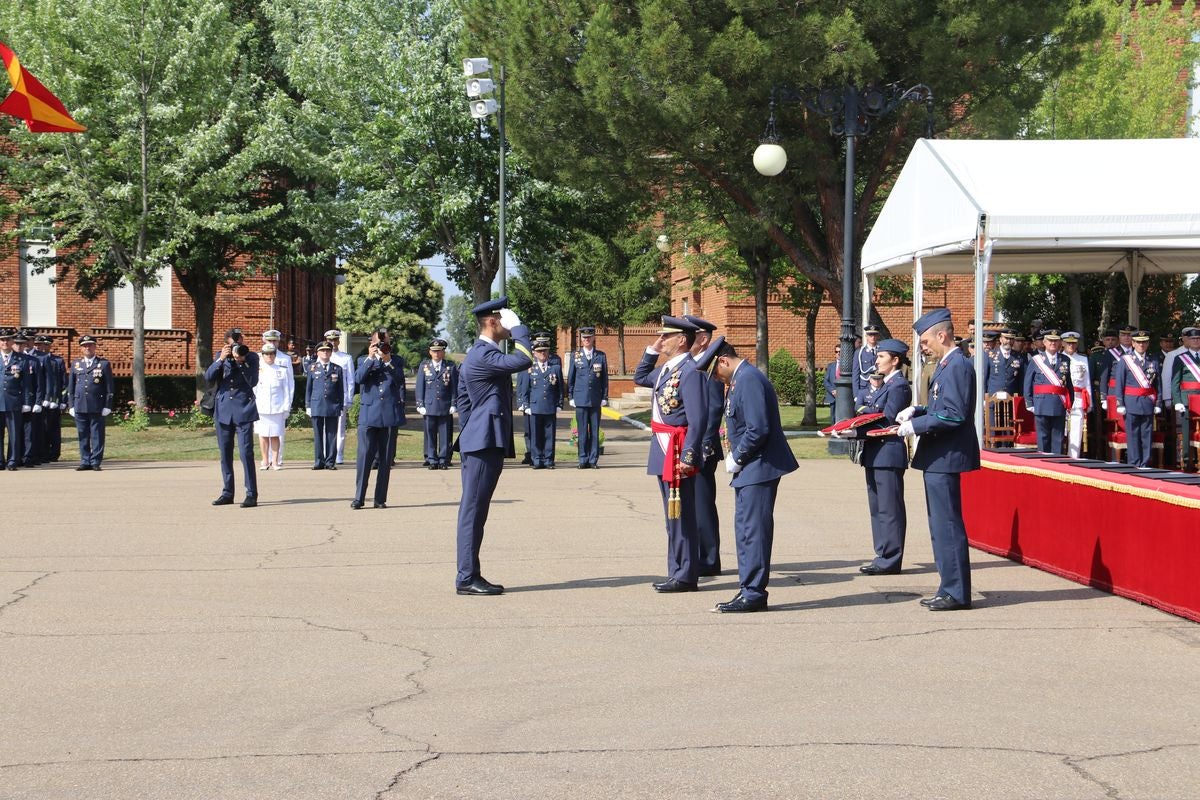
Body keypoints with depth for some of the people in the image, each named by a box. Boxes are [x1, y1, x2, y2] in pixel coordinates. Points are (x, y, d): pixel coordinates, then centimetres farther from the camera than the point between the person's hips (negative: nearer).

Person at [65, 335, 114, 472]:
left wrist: (107, 406, -4)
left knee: (97, 435, -1)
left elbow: (109, 387, 2)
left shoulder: (104, 364, 4)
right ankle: (85, 462, 11)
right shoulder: (76, 364, 13)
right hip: (80, 406, 3)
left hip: (97, 407, -3)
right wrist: (71, 405, 7)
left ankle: (96, 462, 4)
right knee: (83, 436, 5)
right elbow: (70, 387, 15)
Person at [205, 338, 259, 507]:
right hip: (223, 410, 4)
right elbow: (209, 377, -2)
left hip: (243, 410, -4)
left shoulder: (252, 358, 1)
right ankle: (227, 493, 18)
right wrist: (221, 359, -14)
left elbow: (253, 381, -9)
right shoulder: (221, 356, 10)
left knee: (246, 453, -10)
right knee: (225, 454, 9)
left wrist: (242, 361, -16)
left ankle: (252, 495, -9)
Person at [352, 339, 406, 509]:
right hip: (369, 414, -1)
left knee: (386, 458, 3)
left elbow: (400, 381, -5)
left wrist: (389, 361, -12)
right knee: (364, 455, -7)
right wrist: (370, 358, -11)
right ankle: (358, 498, -2)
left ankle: (380, 499, 8)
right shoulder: (364, 361, 12)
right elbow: (358, 379, -6)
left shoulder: (397, 361, 12)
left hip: (390, 414, 1)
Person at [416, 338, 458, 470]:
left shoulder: (451, 367, 6)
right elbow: (420, 387, 8)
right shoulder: (424, 366, 10)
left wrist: (453, 404, -1)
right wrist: (420, 404, 2)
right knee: (430, 434, 2)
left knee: (445, 434, 0)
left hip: (446, 408, -1)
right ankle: (431, 460, 7)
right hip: (429, 406, 1)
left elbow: (454, 387, 5)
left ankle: (443, 460, 5)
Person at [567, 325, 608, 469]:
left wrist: (604, 397, 4)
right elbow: (570, 377, 9)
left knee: (595, 430, 2)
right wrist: (571, 396, 4)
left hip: (595, 399, 1)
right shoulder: (576, 356, 5)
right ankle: (583, 460, 6)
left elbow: (605, 378, 8)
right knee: (582, 431, 1)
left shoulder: (601, 356, 6)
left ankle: (593, 460, 7)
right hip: (580, 399, -1)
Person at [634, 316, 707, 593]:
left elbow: (698, 419, -21)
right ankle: (677, 573, 21)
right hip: (663, 452, 10)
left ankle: (685, 577, 1)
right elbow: (640, 378, 33)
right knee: (673, 516, 14)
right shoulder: (667, 369, 13)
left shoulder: (690, 371, -15)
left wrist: (688, 456, -24)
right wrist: (652, 350, 19)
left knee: (680, 516, -4)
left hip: (678, 452, -10)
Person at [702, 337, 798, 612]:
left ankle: (753, 594, -1)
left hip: (760, 467, -11)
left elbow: (758, 429, -25)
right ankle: (749, 589, 23)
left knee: (753, 530, -6)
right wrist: (735, 456, 9)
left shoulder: (749, 380, -18)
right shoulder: (740, 380, 14)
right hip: (749, 469, 11)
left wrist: (736, 458, -14)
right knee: (745, 529, 15)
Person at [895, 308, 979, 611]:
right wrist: (916, 411, 8)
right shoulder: (946, 365, 15)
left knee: (948, 524, -6)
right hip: (938, 458, 11)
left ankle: (957, 593, -1)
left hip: (946, 457, -11)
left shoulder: (958, 366, -16)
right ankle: (950, 588, 22)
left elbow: (954, 415, -22)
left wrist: (915, 425, -18)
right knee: (941, 525, 15)